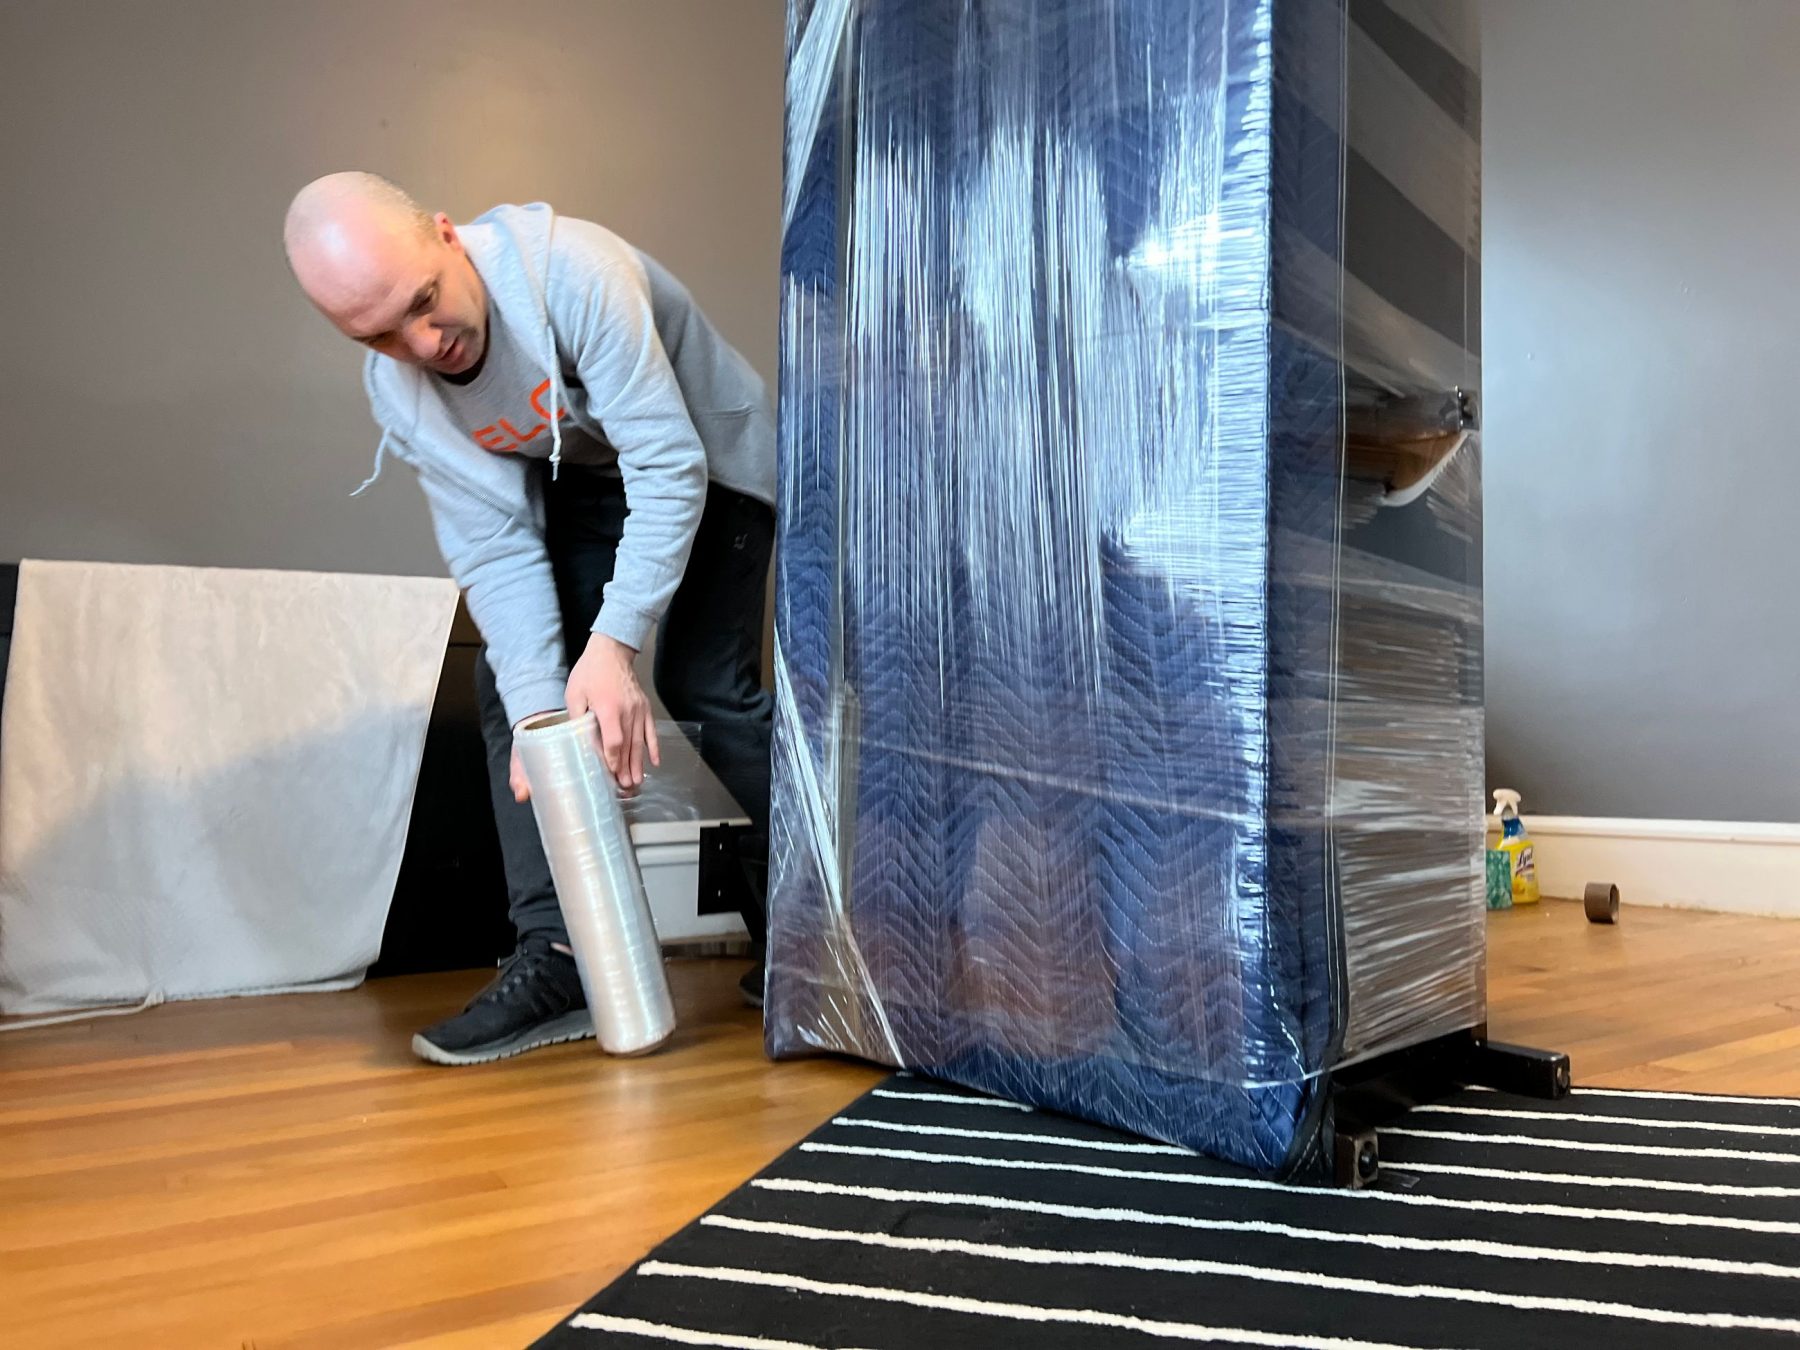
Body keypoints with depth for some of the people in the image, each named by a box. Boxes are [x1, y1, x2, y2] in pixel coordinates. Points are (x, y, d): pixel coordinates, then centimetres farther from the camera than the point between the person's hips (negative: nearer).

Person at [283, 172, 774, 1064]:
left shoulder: (572, 271, -35)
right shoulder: (396, 388, -16)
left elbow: (671, 467, -35)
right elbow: (495, 551, -17)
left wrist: (614, 642, -41)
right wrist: (540, 704, -30)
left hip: (711, 457, -5)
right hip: (583, 481, 6)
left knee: (704, 686, -17)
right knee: (508, 680, -8)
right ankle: (557, 961, -7)